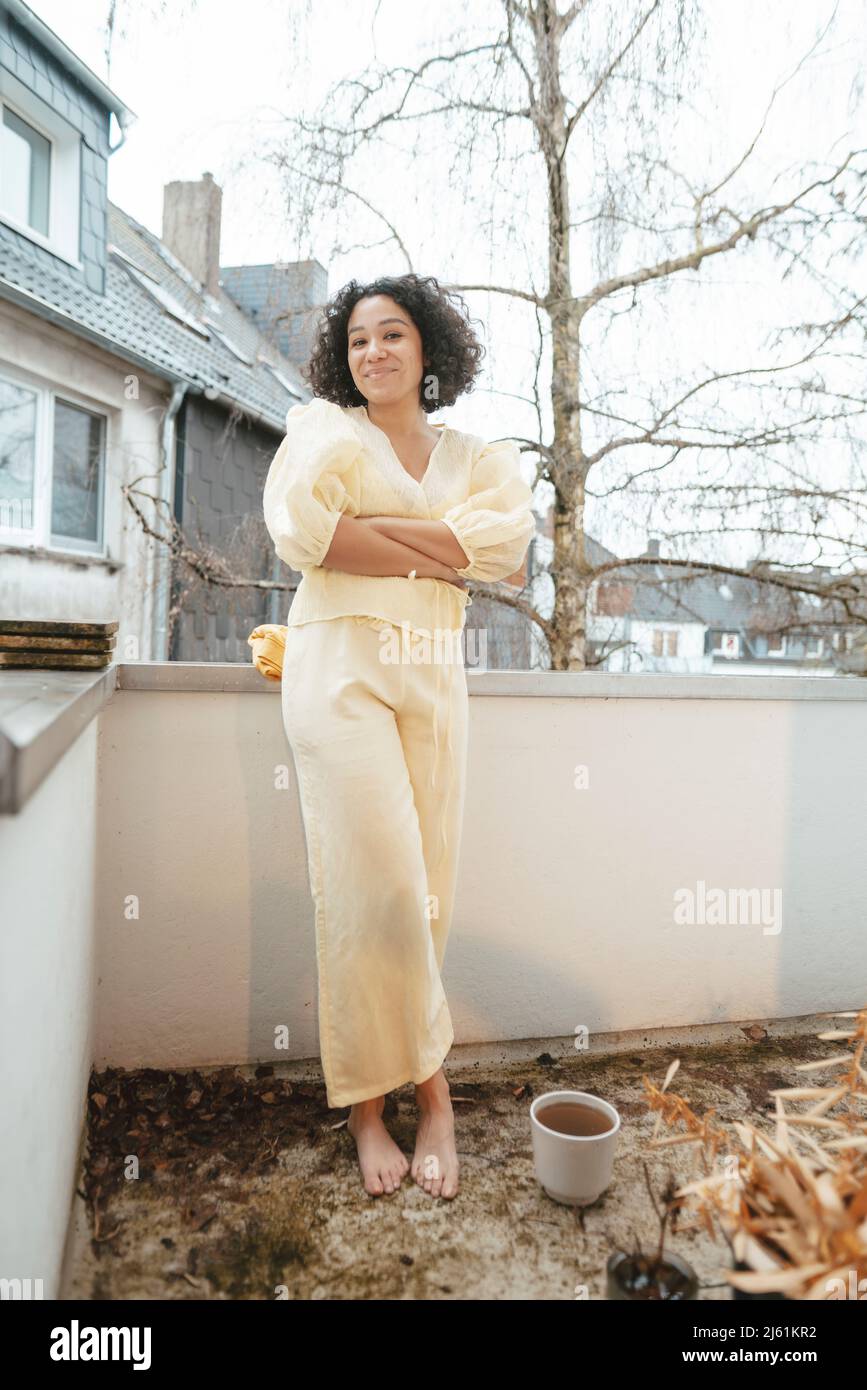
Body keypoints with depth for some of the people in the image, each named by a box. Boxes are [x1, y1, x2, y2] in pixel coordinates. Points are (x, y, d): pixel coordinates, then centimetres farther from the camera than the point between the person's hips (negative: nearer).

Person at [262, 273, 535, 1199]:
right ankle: (428, 1086, 10)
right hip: (341, 664, -3)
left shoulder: (477, 455, 17)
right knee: (377, 884, -9)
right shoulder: (324, 429, 9)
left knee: (424, 888, 2)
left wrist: (371, 526, -9)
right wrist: (436, 559, -7)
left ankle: (373, 1096, 18)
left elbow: (508, 540, -4)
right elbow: (300, 530, -11)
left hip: (434, 674, 3)